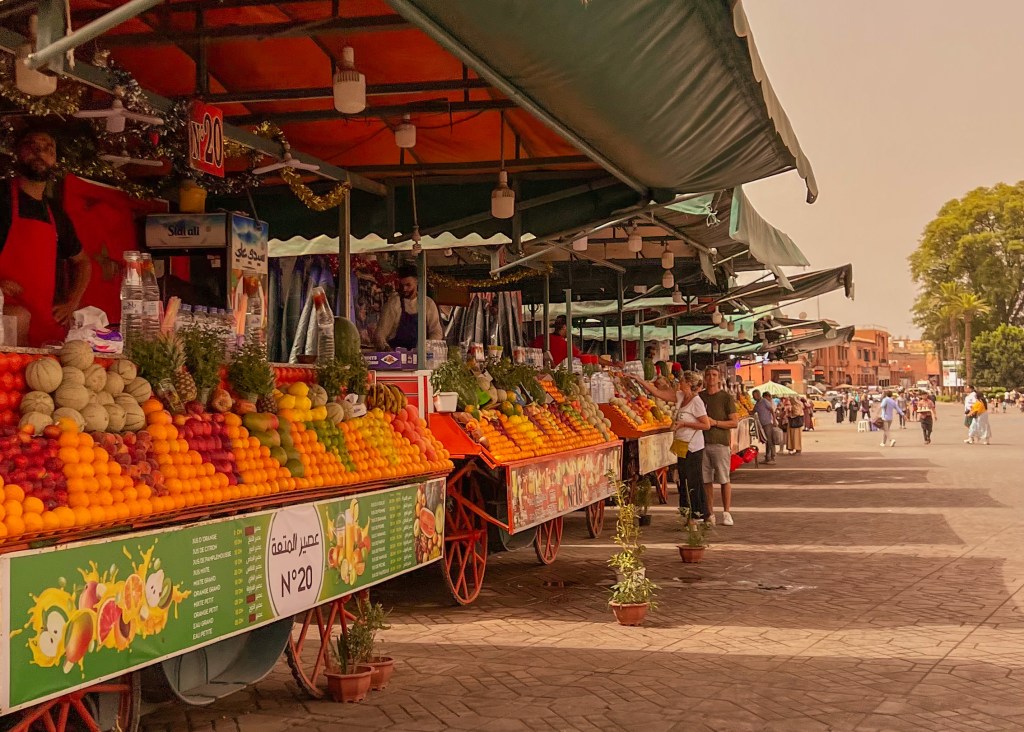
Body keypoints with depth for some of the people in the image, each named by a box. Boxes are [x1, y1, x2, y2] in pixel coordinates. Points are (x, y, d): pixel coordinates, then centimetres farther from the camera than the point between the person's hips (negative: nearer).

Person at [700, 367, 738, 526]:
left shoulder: (726, 397, 0)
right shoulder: (699, 397, 11)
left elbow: (734, 422, -4)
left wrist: (715, 422, -13)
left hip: (721, 443, -3)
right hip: (702, 443, 3)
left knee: (724, 480, 0)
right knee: (706, 480, 4)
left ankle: (727, 513, 7)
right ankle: (710, 513, 11)